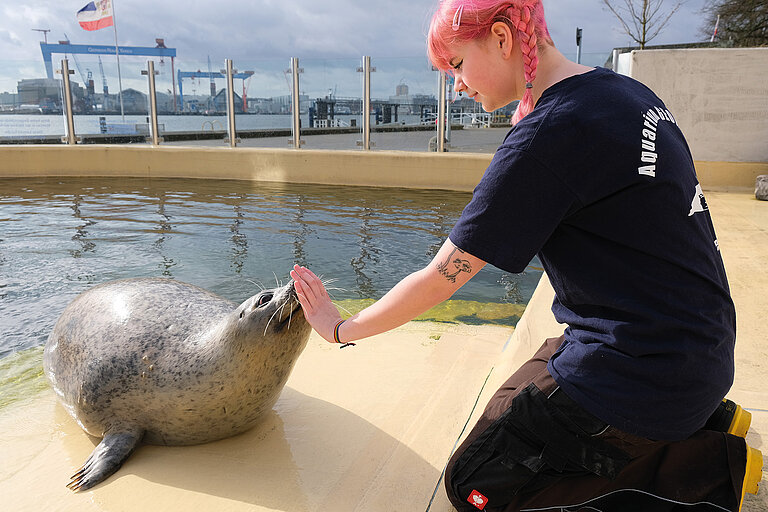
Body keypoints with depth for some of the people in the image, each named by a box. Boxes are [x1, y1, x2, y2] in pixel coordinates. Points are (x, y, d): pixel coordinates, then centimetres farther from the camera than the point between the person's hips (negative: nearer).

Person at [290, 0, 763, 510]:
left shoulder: (548, 134, -22)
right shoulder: (627, 91, 5)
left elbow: (441, 277, -17)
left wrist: (342, 328, -4)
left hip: (638, 369, -9)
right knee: (512, 406, 25)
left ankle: (712, 468, 0)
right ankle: (707, 419, 15)